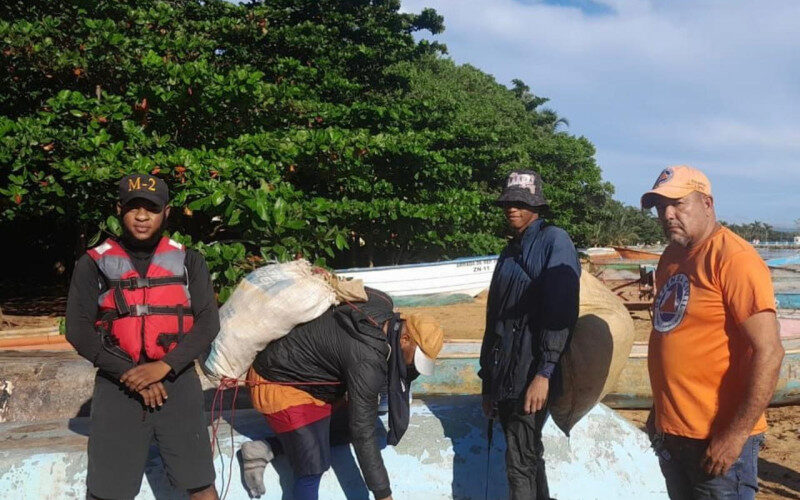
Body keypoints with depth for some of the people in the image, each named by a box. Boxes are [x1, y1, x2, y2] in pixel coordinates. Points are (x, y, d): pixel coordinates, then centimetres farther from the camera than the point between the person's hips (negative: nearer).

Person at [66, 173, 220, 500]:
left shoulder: (188, 261, 6)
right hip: (117, 385, 0)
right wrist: (129, 373, -11)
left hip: (177, 381, 0)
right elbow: (78, 330, -2)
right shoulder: (93, 264, 4)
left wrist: (163, 366, -14)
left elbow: (208, 322, -1)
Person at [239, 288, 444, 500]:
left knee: (345, 430, 14)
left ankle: (264, 450, 10)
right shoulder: (367, 360, -32)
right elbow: (363, 434, -27)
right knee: (313, 467, -13)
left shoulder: (382, 307, -9)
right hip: (278, 384, -10)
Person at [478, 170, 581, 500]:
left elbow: (560, 312, -17)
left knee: (520, 463, -7)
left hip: (531, 379, -8)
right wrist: (488, 383, 19)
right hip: (504, 379, 8)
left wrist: (544, 374, -23)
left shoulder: (554, 241, -6)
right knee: (529, 457, 16)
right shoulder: (511, 252, 18)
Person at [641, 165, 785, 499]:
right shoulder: (671, 257, 10)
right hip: (670, 433, 8)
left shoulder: (733, 258, -16)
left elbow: (768, 353, -21)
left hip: (718, 440, -8)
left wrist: (736, 434, -22)